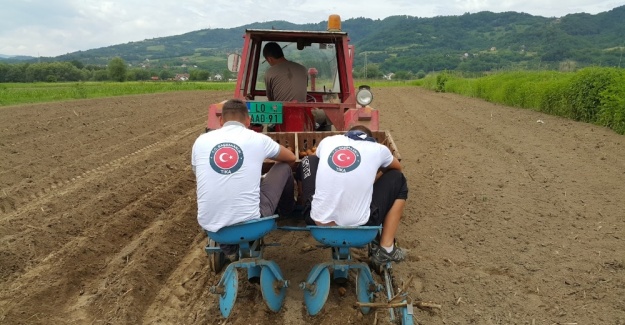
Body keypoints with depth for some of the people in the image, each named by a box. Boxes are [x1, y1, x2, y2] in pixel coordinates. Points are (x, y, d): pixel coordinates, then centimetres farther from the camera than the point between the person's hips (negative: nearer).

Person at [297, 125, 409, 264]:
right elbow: (398, 167, 26)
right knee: (398, 180, 20)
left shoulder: (327, 141, 8)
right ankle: (386, 249, 17)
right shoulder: (378, 149, 3)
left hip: (318, 224, 3)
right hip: (359, 228, -2)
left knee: (308, 161, 24)